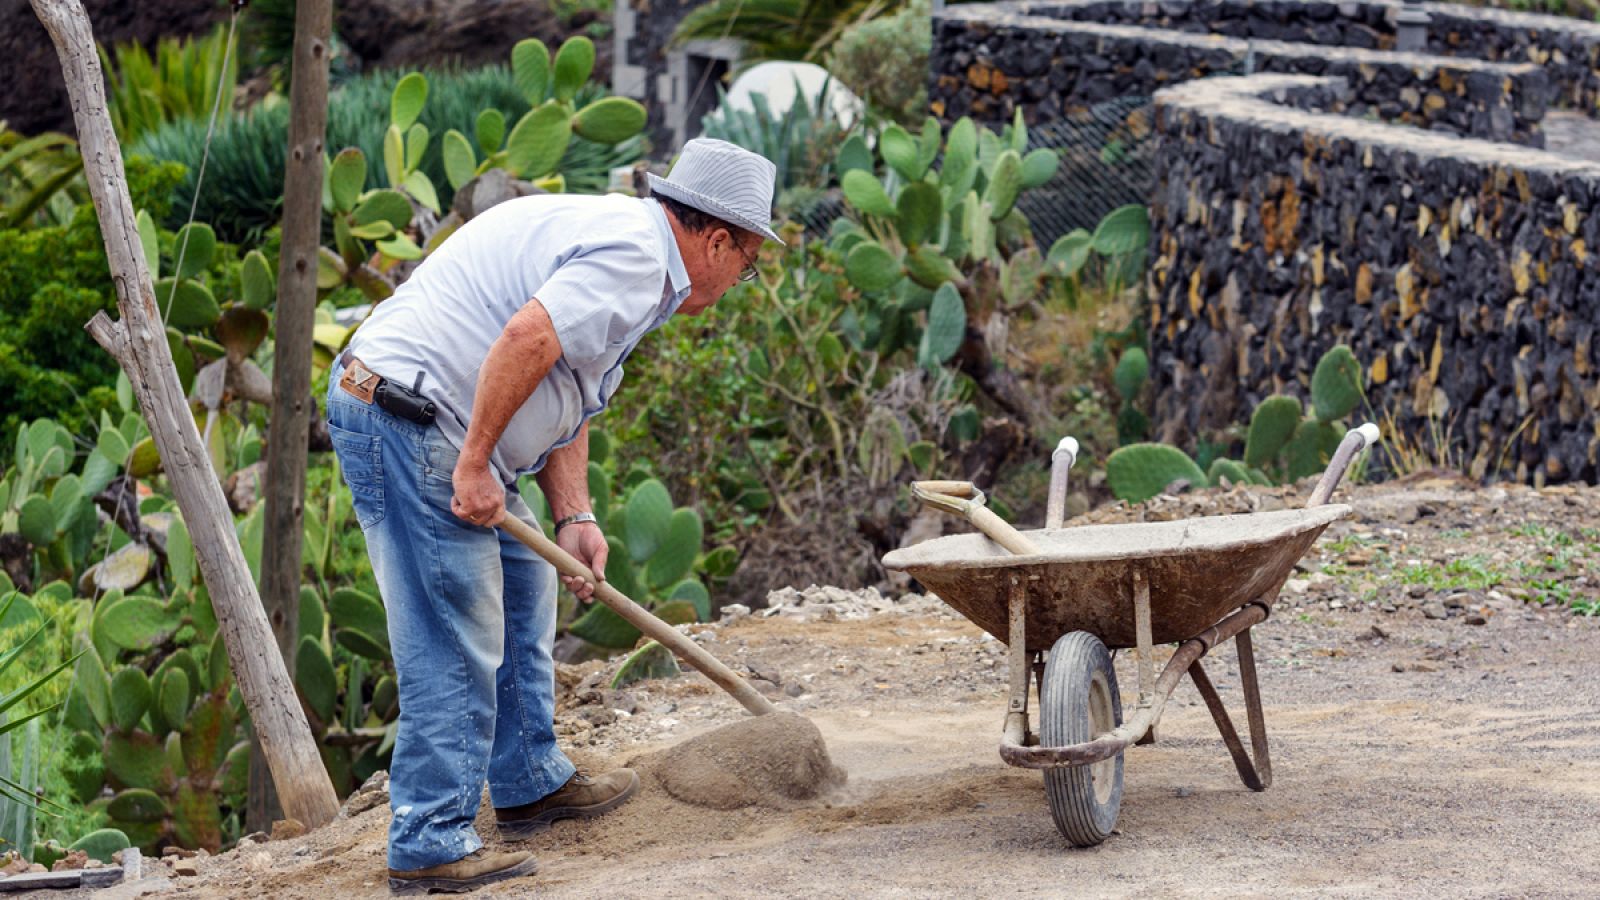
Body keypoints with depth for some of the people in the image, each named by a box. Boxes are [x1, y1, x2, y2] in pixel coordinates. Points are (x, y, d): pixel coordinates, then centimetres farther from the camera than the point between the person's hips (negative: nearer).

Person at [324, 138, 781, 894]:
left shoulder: (618, 240, 20)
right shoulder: (634, 252, -14)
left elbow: (564, 402, 20)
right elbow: (526, 337, -29)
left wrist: (573, 517, 9)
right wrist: (475, 465, -23)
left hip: (413, 419, 11)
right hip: (408, 425, -11)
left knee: (522, 587, 23)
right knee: (455, 646, -7)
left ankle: (529, 783, 33)